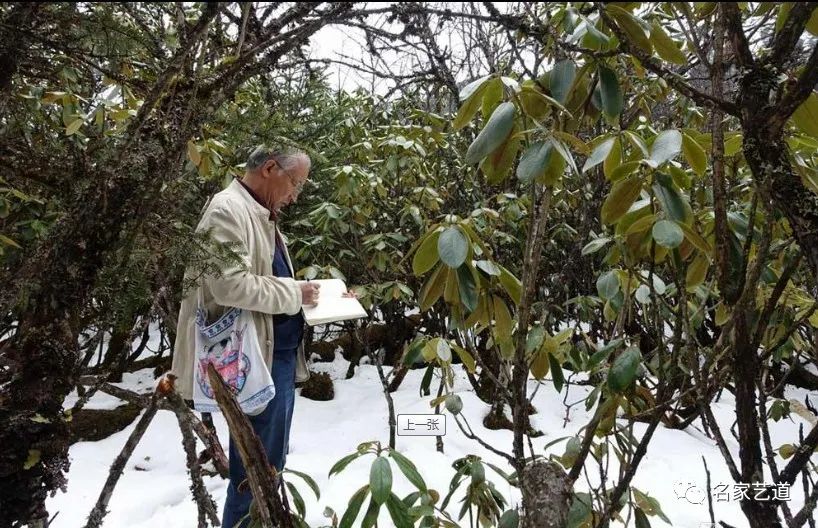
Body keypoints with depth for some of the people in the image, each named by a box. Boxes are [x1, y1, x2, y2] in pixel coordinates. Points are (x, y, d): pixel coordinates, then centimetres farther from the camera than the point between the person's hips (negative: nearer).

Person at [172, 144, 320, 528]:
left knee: (270, 462, 20)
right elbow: (230, 285, -26)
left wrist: (301, 296, 5)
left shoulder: (260, 215, 15)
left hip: (278, 354, 10)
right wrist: (294, 293, -15)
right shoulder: (229, 209, -15)